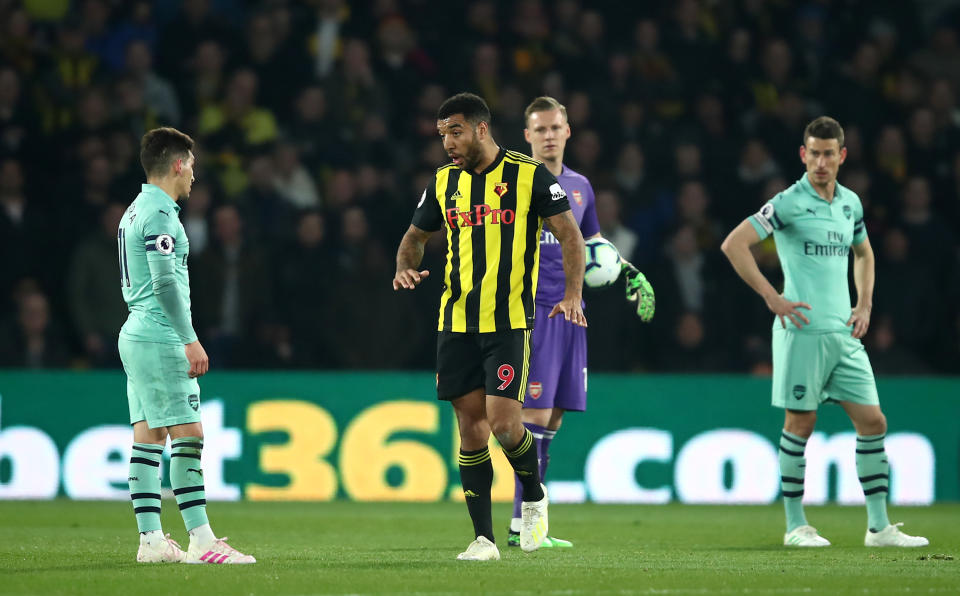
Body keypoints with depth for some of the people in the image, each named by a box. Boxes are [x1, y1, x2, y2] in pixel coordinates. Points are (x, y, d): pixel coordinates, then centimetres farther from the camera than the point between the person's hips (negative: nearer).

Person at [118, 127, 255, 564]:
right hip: (161, 340, -10)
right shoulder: (159, 213, -14)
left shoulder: (136, 211, 17)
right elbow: (165, 283, -20)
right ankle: (201, 541, -13)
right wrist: (190, 340, -18)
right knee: (188, 435, -10)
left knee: (148, 436, 7)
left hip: (137, 333, 10)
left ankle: (151, 540, 6)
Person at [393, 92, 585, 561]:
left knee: (503, 422, -13)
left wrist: (572, 294, -16)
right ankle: (484, 537, 7)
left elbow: (569, 234, -3)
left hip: (510, 323, -4)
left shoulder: (530, 176, -4)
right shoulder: (444, 183, 9)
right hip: (456, 324, 4)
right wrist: (405, 268, -1)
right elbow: (416, 235, 21)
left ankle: (534, 496, 17)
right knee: (471, 427, 2)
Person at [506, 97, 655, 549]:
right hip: (531, 309, -6)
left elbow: (594, 245, 28)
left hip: (569, 311, 6)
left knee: (551, 420, 5)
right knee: (535, 414, -13)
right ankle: (521, 525, -12)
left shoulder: (579, 186, 16)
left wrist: (633, 274, 15)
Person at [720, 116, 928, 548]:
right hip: (803, 330, -6)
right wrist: (771, 297, -14)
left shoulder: (851, 203, 12)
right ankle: (796, 526, 8)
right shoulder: (789, 203, -8)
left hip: (844, 333, 6)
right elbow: (733, 245, -12)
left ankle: (879, 527, 7)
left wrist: (864, 305, 17)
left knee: (872, 421, 3)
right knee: (800, 423, -2)